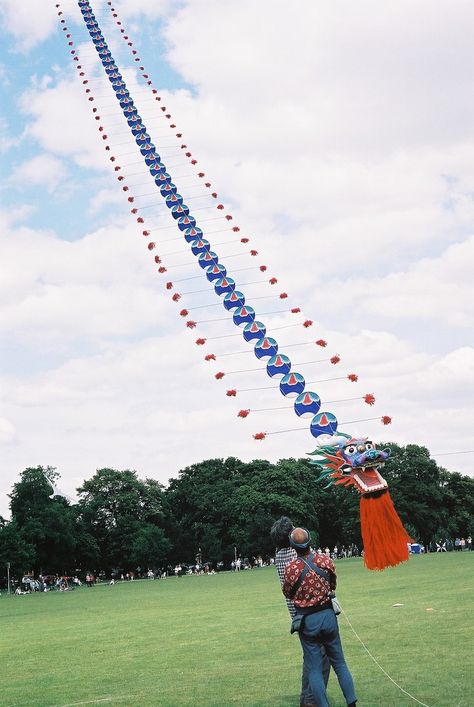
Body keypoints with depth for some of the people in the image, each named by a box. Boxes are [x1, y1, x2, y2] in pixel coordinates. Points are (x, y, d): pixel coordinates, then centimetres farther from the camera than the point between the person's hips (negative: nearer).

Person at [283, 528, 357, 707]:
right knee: (339, 663, 15)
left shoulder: (291, 569, -17)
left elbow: (288, 594, 1)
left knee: (314, 668, 7)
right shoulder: (326, 561, -9)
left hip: (307, 621, -3)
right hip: (328, 615, 3)